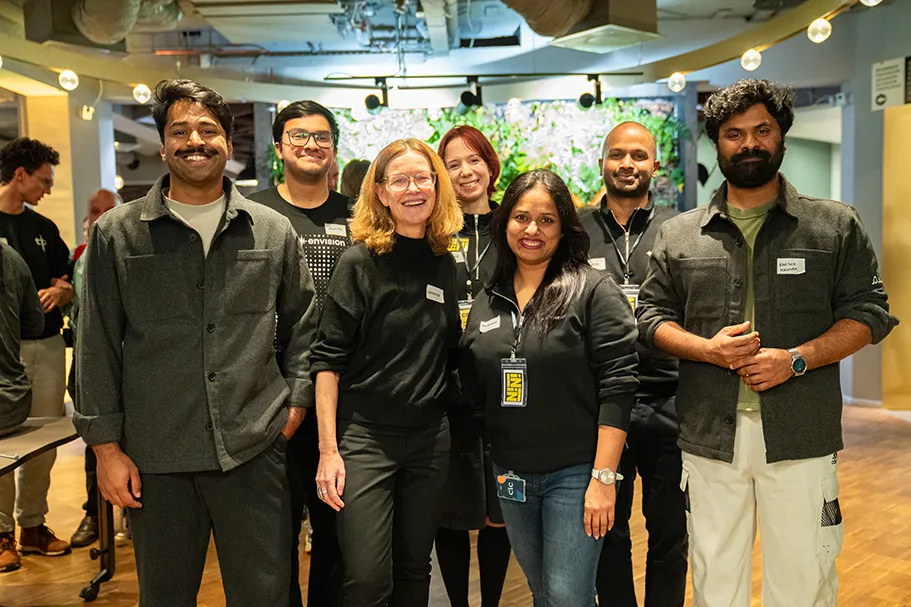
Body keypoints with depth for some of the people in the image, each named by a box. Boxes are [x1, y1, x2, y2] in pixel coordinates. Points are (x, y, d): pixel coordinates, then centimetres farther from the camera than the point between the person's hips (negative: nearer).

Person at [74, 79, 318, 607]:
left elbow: (301, 325, 13)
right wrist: (106, 445, 1)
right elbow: (97, 347, 3)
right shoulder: (117, 234, 2)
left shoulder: (273, 231, 5)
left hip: (255, 450, 1)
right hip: (154, 457, 0)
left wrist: (297, 402, 4)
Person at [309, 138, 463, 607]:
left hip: (430, 436, 5)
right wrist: (328, 450, -13)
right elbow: (328, 359, -9)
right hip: (365, 434, -4)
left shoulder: (445, 265, 7)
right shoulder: (360, 263, -7)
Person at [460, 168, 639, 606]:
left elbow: (617, 388, -13)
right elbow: (474, 393, 12)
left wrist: (603, 477, -16)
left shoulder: (593, 291, -8)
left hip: (575, 474, -5)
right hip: (510, 476, 5)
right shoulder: (486, 304, 7)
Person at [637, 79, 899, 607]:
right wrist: (708, 349, -10)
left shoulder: (835, 225, 5)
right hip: (710, 438, 2)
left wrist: (795, 360, -13)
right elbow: (653, 314, 9)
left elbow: (867, 311, 2)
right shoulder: (680, 234, 8)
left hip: (801, 439, -1)